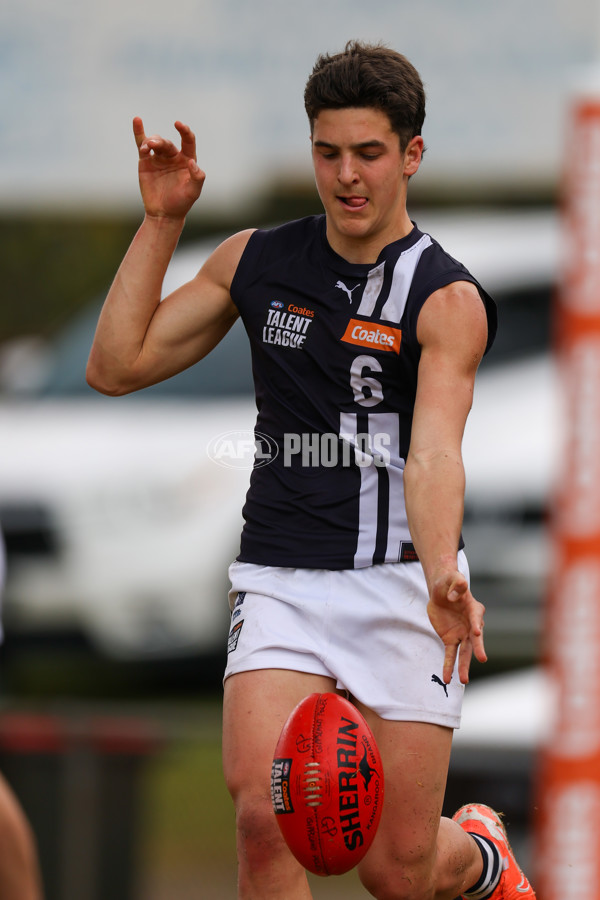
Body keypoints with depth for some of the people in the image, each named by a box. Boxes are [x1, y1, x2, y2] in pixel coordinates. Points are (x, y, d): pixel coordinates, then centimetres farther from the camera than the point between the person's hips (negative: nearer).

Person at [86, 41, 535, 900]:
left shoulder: (446, 298, -8)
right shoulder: (256, 260, 6)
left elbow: (433, 454, -23)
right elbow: (116, 366, 6)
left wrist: (442, 578, -42)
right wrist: (162, 222, 0)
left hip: (402, 583, -2)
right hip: (281, 580, 2)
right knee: (263, 813, -23)